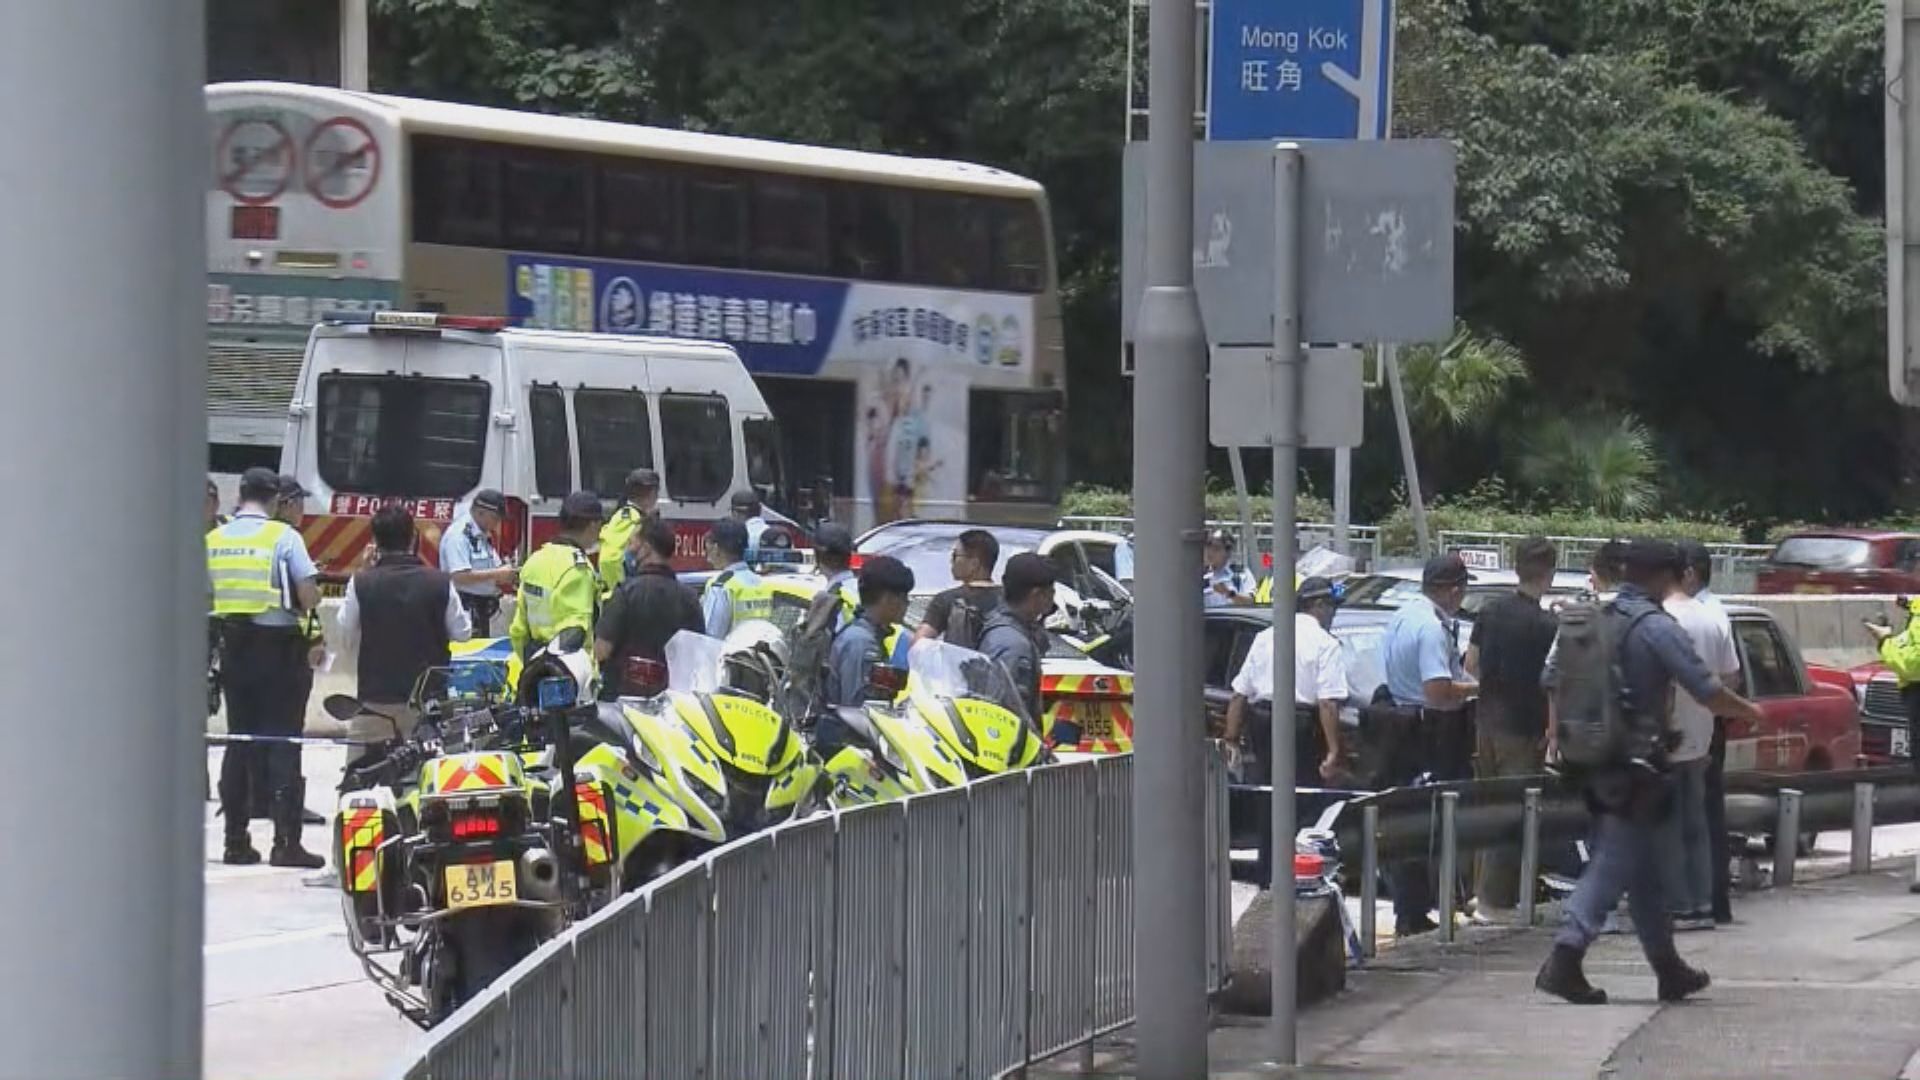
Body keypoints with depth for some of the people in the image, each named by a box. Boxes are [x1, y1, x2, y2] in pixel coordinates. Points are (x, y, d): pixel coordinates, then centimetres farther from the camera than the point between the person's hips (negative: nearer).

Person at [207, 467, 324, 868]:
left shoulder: (214, 540, 5)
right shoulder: (283, 537, -9)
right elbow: (309, 596, -13)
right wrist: (302, 610, 9)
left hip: (233, 648, 4)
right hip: (278, 646, -4)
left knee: (239, 741, 10)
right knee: (283, 742, -2)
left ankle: (236, 841, 11)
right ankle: (286, 841, -7)